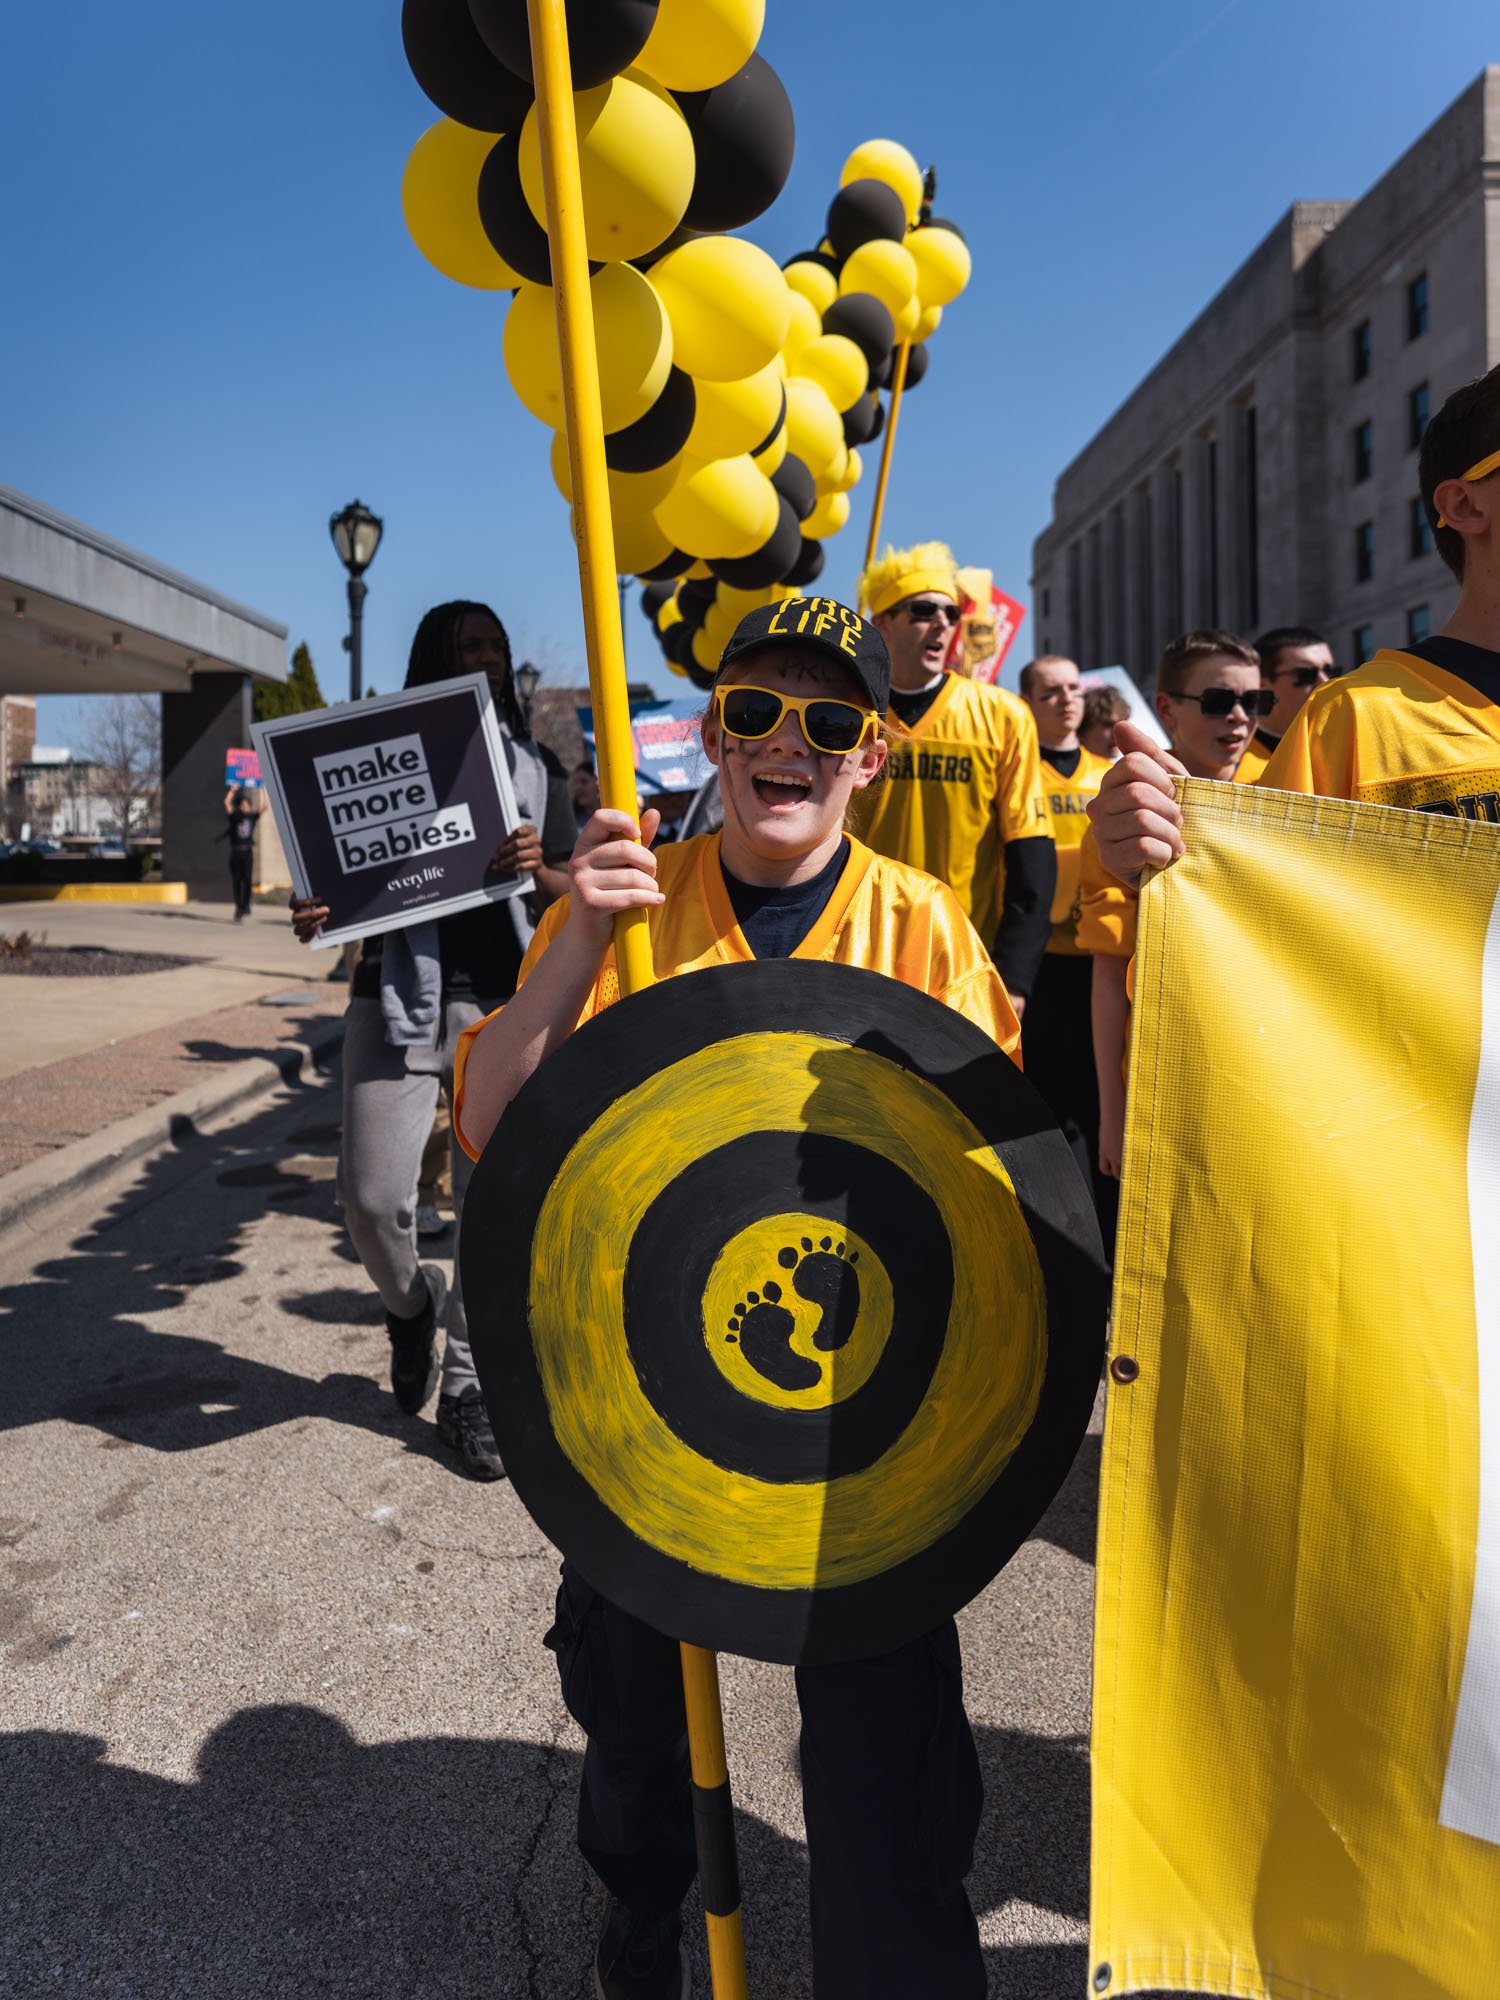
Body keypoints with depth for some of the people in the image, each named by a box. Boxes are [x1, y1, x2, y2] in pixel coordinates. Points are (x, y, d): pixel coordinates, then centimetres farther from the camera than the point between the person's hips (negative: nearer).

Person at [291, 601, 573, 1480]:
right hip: (396, 991, 0)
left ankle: (468, 1381, 17)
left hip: (504, 1002, 1)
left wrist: (539, 870, -14)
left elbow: (574, 891, 8)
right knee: (373, 1195, -7)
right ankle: (411, 1304, 27)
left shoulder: (536, 767, 12)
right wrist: (318, 914, -12)